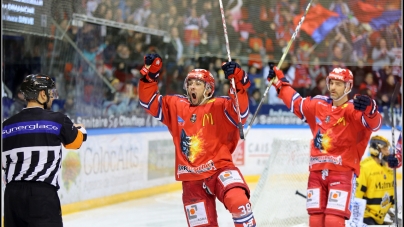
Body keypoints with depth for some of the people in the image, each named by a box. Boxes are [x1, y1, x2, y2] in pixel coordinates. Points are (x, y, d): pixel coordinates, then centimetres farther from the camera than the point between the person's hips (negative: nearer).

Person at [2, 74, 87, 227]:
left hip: (12, 193, 5)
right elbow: (76, 140, 16)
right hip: (42, 193, -5)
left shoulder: (7, 125, 9)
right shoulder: (57, 120, -2)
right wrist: (79, 129, 38)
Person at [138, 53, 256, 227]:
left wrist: (238, 81, -36)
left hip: (220, 169, -4)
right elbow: (149, 102, 8)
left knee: (238, 202, -33)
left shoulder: (219, 107, -4)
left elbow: (241, 112, -21)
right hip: (192, 179, 4)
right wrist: (150, 74, -5)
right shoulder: (175, 106, 9)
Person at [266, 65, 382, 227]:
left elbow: (375, 123, -27)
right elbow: (297, 104, 28)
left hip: (342, 172, -6)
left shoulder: (354, 110, -9)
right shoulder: (319, 105, 10)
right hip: (317, 172, 6)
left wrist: (369, 109, -49)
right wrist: (279, 81, 32)